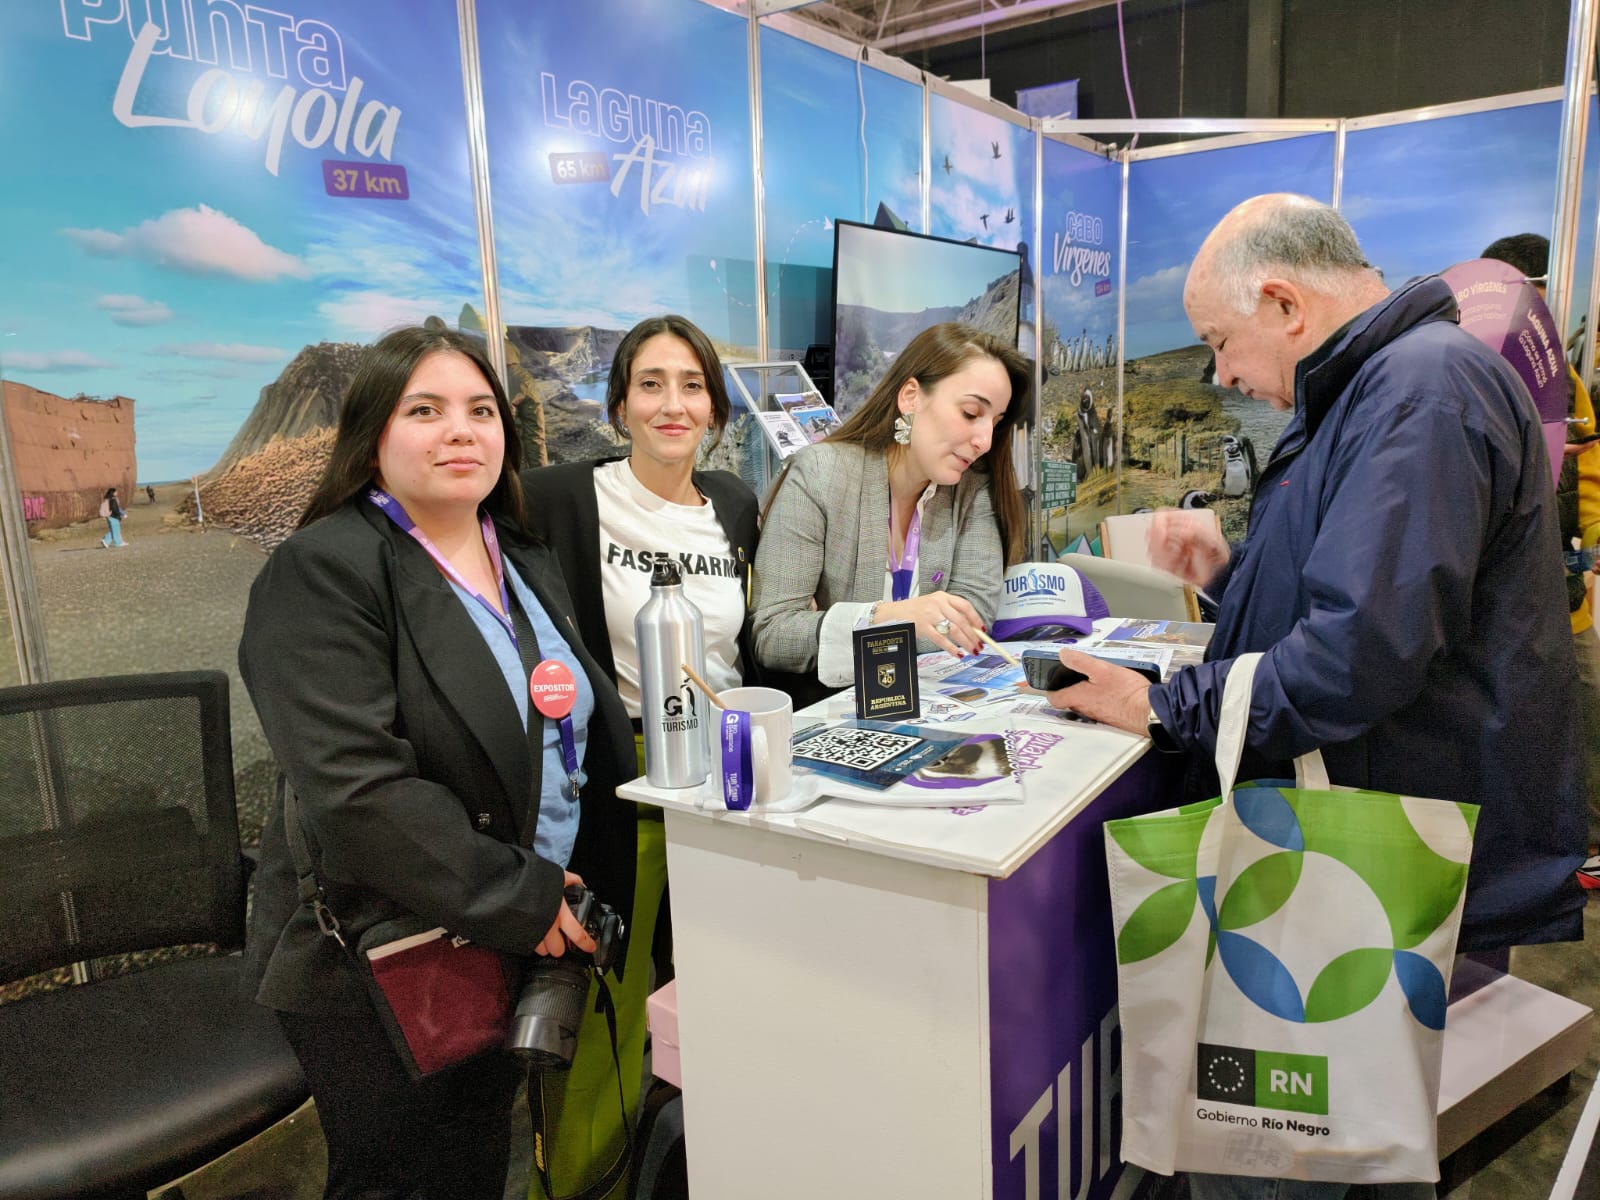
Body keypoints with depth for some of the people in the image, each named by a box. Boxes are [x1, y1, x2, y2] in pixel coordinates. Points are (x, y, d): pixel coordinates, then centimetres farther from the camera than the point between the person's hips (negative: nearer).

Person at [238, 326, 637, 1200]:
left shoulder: (527, 563, 9)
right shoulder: (322, 573, -15)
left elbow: (590, 732, 16)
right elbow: (358, 785, -25)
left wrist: (597, 890, 5)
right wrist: (521, 899, -22)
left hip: (517, 946, 7)